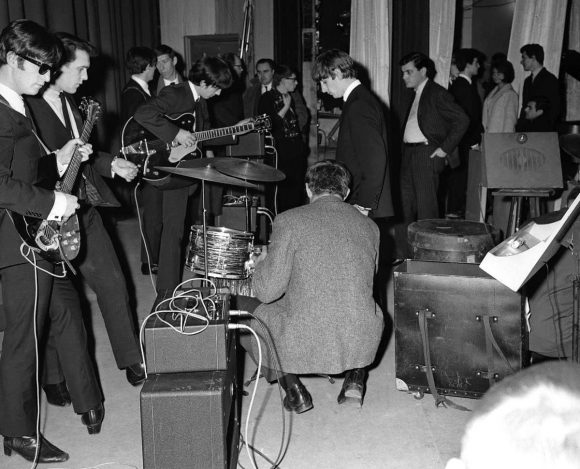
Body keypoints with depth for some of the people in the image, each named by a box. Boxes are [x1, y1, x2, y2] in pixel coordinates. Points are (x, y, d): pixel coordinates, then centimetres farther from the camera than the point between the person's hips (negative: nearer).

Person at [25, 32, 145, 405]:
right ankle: (53, 378, 28)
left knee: (113, 282, 10)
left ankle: (131, 360, 26)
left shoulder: (68, 101, 10)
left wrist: (112, 164, 8)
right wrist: (58, 164, -25)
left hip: (84, 209, 8)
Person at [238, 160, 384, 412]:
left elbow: (267, 292, -9)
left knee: (239, 307, 19)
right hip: (361, 342, 4)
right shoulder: (369, 226, 6)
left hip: (304, 343, -4)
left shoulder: (289, 220, -7)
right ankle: (355, 377, 17)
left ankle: (292, 386, 11)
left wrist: (261, 262, 13)